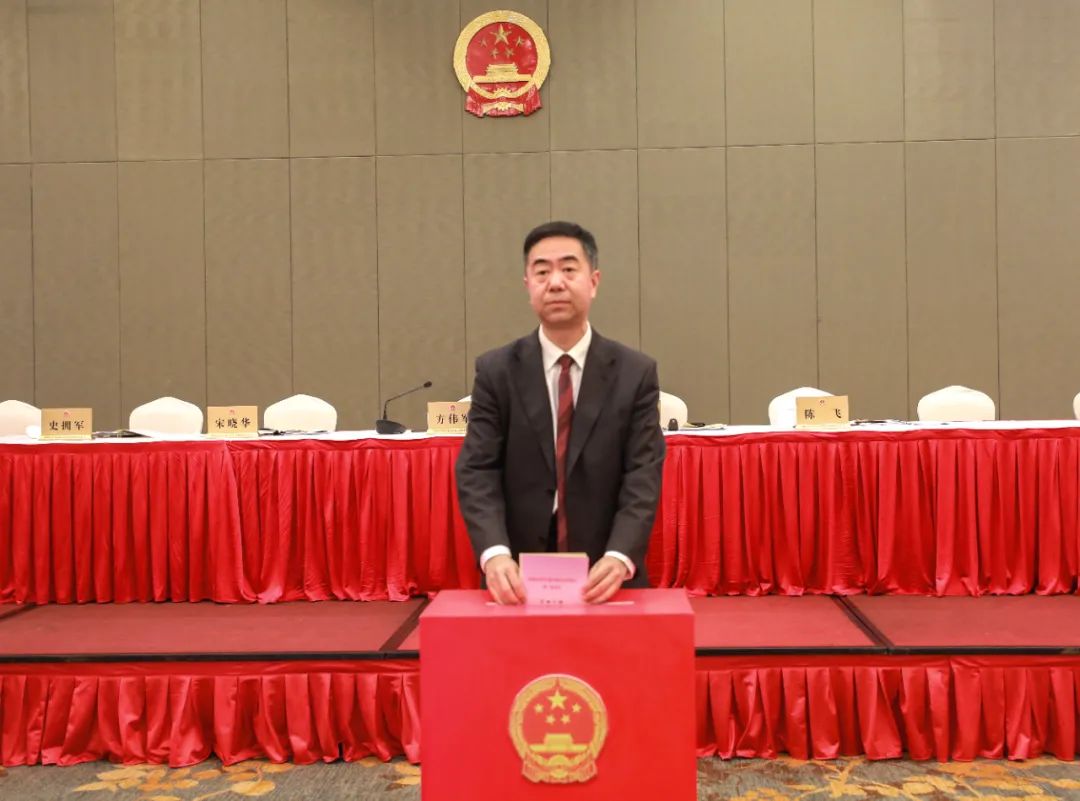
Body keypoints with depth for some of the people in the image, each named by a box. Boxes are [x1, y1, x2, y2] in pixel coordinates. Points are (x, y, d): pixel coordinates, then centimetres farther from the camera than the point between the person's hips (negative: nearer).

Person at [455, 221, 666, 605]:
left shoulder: (636, 372, -3)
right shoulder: (496, 371, -2)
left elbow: (643, 476, -10)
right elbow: (477, 472, -9)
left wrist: (619, 557, -27)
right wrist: (495, 553, -26)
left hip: (605, 578, 0)